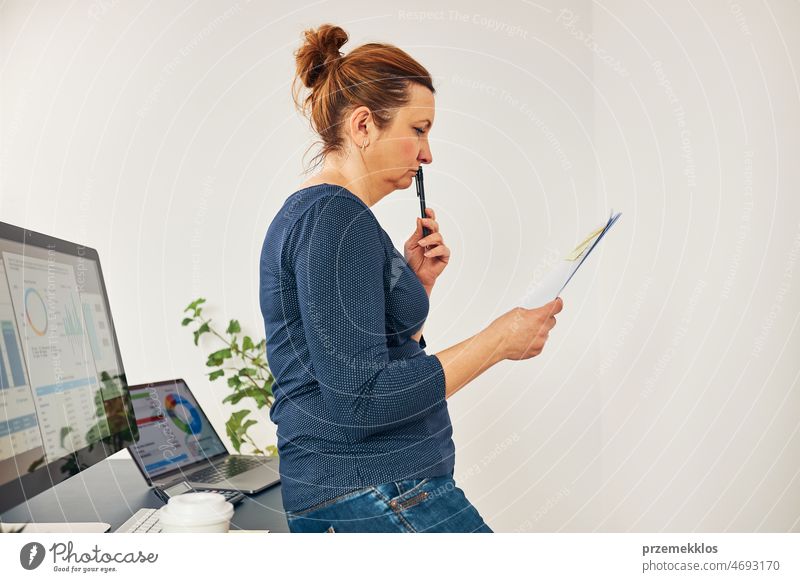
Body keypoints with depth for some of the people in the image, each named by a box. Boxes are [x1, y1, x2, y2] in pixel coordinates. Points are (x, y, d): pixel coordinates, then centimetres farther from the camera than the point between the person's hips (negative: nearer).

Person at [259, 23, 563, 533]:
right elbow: (359, 399, -22)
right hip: (377, 495, -10)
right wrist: (498, 341, -15)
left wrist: (416, 283, 8)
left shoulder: (306, 214, 17)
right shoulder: (337, 216, -15)